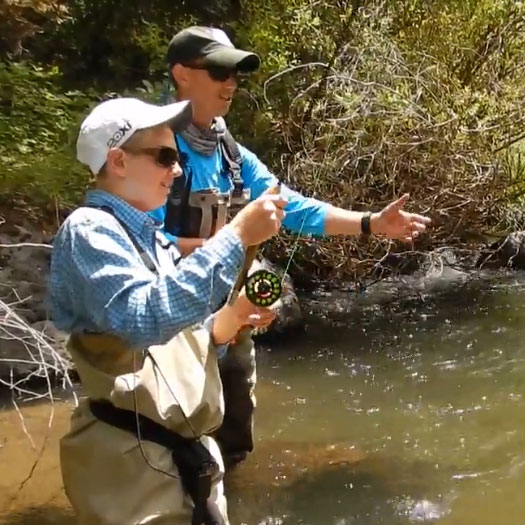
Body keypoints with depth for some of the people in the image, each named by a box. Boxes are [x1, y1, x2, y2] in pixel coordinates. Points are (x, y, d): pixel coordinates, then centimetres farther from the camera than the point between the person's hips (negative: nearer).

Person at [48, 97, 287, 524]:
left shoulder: (153, 239, 15)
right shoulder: (89, 231, -13)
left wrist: (230, 320, -1)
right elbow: (144, 319, -31)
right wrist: (235, 236, -29)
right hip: (133, 465, -9)